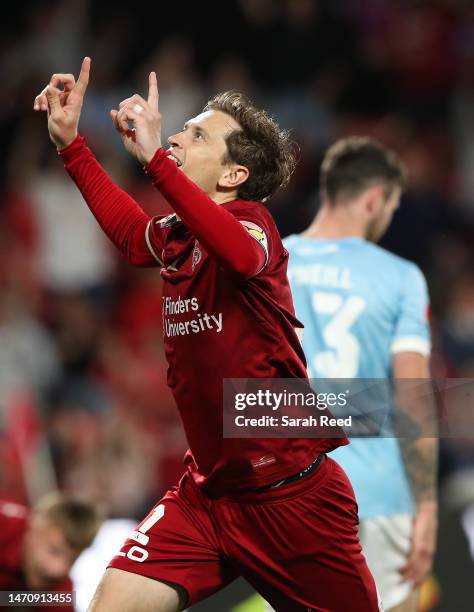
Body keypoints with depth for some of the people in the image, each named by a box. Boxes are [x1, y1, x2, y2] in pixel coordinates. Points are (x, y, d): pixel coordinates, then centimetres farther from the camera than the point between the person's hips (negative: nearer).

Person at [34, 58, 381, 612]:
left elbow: (243, 255, -38)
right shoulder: (174, 238, 7)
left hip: (291, 496, -6)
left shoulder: (251, 218, -13)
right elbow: (128, 227, 31)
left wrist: (153, 158, -42)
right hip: (208, 493, 6)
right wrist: (69, 143, 25)